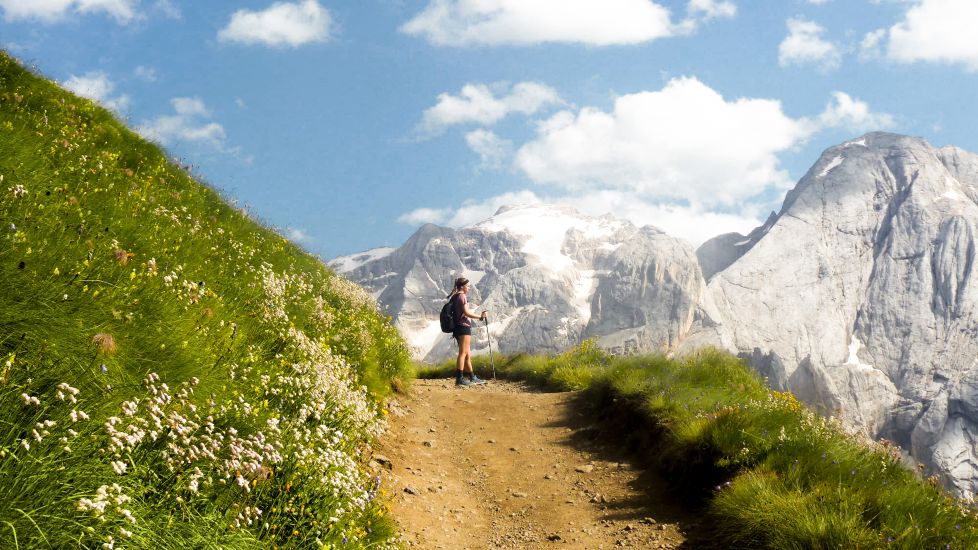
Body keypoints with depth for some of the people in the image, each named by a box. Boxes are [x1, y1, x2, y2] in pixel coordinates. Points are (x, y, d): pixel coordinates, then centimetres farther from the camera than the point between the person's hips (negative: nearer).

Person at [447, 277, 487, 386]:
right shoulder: (462, 296, -10)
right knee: (463, 353, -9)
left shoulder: (454, 297, 15)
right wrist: (480, 316, -12)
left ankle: (472, 377, 20)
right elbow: (466, 312, -17)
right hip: (464, 327, -9)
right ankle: (459, 378, -12)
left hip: (457, 328, 9)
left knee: (467, 354, 14)